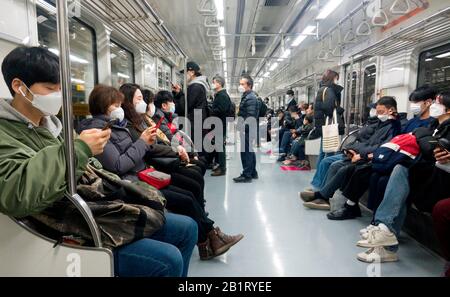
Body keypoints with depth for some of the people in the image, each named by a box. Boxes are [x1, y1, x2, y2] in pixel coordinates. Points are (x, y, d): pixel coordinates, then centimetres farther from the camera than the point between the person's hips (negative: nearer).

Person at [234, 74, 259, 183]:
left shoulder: (250, 98, -15)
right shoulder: (247, 96, 17)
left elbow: (250, 116, -22)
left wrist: (243, 127, -22)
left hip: (247, 129, -11)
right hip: (248, 129, 11)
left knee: (246, 152, -6)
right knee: (249, 151, 16)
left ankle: (247, 175, 1)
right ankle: (253, 173, 25)